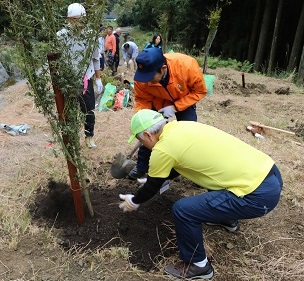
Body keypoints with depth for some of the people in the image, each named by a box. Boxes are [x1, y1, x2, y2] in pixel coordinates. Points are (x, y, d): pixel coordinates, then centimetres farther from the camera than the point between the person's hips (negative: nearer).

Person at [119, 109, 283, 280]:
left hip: (259, 194, -9)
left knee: (183, 209, -8)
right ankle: (228, 219, 48)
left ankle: (198, 266, 16)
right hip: (269, 171, 10)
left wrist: (134, 201, 25)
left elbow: (153, 187, 6)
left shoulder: (163, 149, -12)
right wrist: (156, 176, 42)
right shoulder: (181, 127, 12)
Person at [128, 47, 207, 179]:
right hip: (158, 103, 2)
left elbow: (200, 91, -25)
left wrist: (175, 107, -32)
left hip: (185, 101, -1)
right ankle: (141, 168, 17)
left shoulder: (187, 65, -40)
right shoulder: (141, 77, -33)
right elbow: (142, 100, -17)